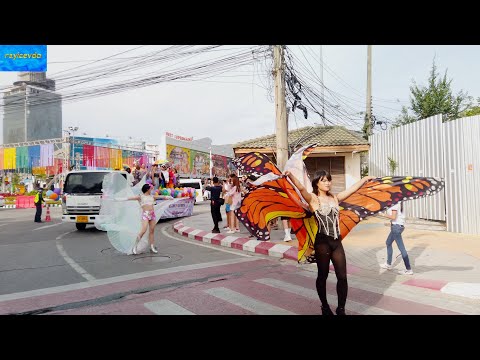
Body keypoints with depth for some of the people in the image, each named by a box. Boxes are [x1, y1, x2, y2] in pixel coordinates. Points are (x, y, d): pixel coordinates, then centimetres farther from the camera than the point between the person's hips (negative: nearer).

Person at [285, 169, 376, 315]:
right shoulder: (313, 198, -5)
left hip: (337, 241, 5)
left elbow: (352, 189, 15)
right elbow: (301, 188, -23)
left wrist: (365, 179, 14)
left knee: (342, 276, 2)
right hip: (322, 241, -5)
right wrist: (290, 176, -39)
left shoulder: (335, 198, 11)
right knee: (323, 276, 9)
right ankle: (325, 307, 27)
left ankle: (341, 309, 17)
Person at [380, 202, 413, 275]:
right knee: (388, 243, 24)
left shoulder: (395, 206, -17)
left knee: (401, 248, -5)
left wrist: (385, 215, -7)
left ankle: (409, 269, 0)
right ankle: (388, 264, 33)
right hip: (400, 226, 10)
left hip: (396, 227, -10)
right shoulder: (400, 204, 10)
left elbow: (393, 217, -22)